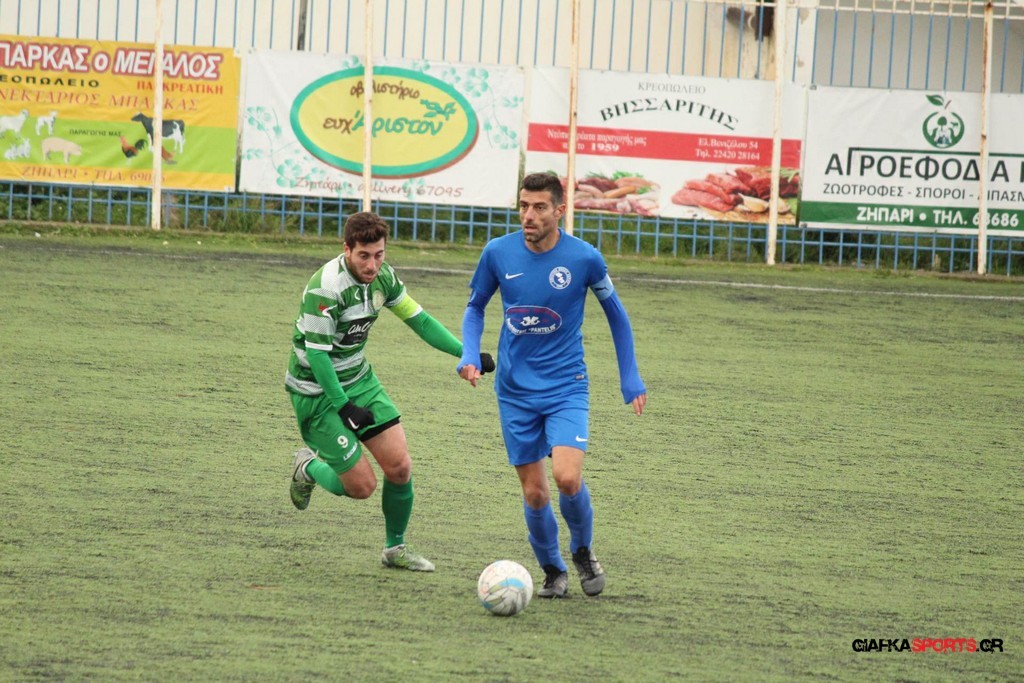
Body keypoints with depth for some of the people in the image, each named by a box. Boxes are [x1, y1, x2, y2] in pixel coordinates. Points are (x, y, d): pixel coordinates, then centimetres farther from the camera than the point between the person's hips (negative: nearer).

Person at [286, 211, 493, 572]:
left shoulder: (382, 276, -4)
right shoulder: (326, 288, -28)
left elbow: (418, 318, 7)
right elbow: (316, 353, -25)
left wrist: (466, 353, -2)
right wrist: (344, 407, -25)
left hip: (359, 379, 7)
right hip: (317, 392, -7)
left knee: (400, 466, -2)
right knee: (361, 485, -6)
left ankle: (395, 547, 19)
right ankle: (308, 468, 25)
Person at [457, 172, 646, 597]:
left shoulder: (584, 258, -10)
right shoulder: (498, 253, -6)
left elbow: (615, 313, 7)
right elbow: (475, 307, 12)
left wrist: (630, 378, 8)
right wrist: (469, 355, -5)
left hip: (566, 387, -2)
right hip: (516, 391, 2)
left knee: (567, 477, -20)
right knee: (534, 492, 1)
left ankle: (583, 550, 9)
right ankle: (552, 572, 25)